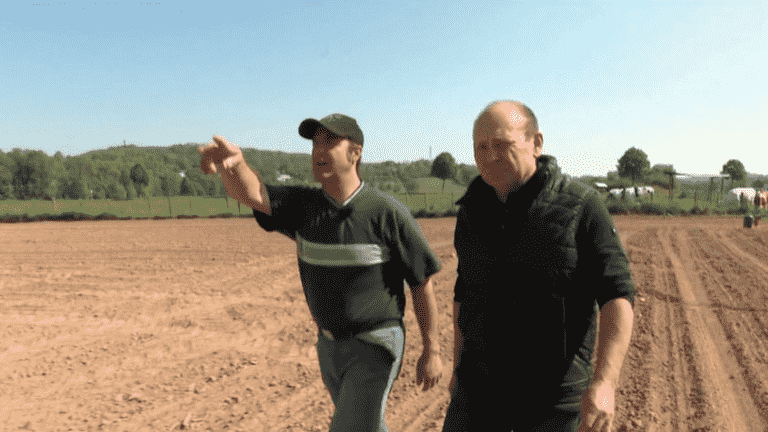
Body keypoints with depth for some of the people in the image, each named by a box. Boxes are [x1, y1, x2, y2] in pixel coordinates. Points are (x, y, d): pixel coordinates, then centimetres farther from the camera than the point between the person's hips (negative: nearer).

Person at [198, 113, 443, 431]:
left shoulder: (388, 213, -17)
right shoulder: (303, 206, -3)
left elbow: (422, 284, -12)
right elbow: (250, 194, -21)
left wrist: (431, 351, -9)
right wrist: (233, 162, -44)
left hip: (375, 345, -6)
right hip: (329, 343, 6)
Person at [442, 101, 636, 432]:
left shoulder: (581, 208, -11)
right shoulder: (474, 211, 3)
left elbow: (617, 297, -14)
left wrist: (604, 383, -26)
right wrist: (458, 367, 16)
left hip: (553, 395, -3)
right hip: (481, 389, 4)